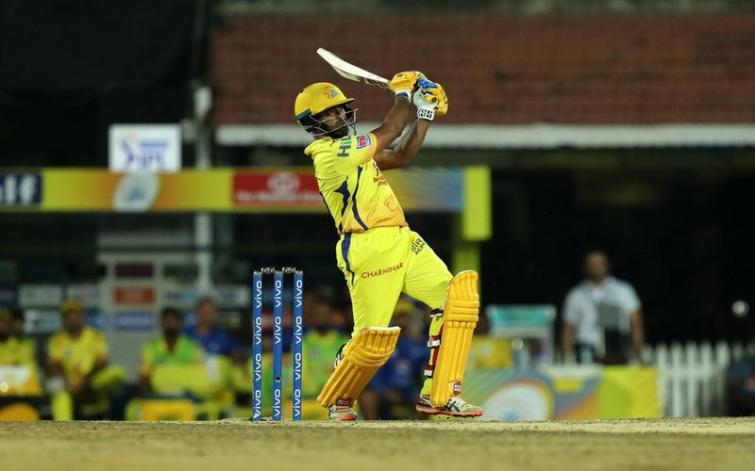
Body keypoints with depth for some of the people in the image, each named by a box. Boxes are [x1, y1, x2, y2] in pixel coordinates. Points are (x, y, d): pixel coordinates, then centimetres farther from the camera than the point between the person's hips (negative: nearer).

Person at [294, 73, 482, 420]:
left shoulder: (350, 151, 20)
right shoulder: (329, 154, -10)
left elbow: (401, 157, 25)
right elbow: (389, 131, -8)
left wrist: (425, 115, 20)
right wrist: (403, 93, 9)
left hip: (402, 243, 9)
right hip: (367, 250, -9)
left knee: (457, 296, -8)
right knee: (373, 340, -10)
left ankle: (439, 395, -5)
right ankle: (337, 400, 20)